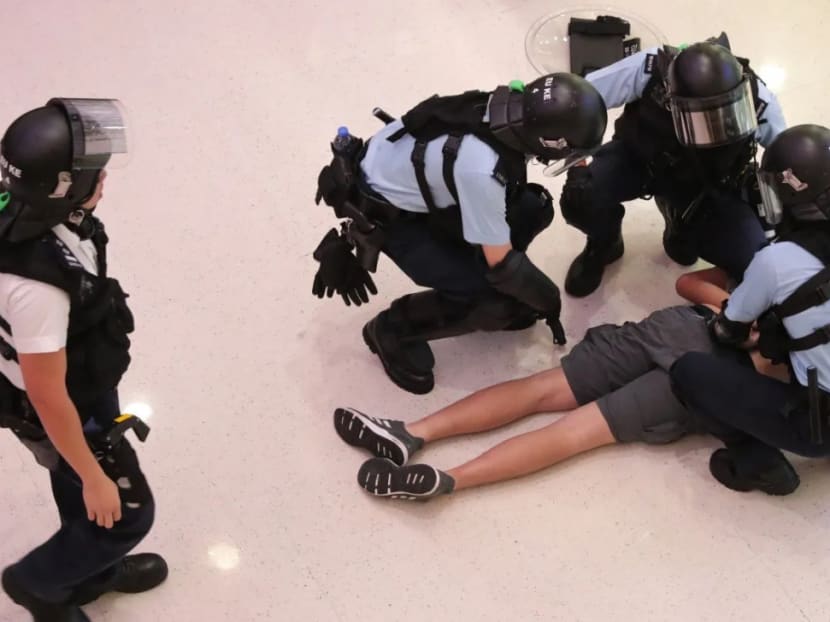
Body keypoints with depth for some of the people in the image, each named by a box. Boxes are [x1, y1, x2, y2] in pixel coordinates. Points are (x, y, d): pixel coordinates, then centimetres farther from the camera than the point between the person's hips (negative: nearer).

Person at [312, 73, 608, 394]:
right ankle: (391, 330, 4)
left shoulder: (506, 109, -18)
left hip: (422, 186, 8)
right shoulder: (481, 169, -38)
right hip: (380, 210, -8)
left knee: (534, 207, -3)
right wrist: (549, 299, -9)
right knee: (492, 298, -17)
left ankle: (494, 304, 16)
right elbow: (501, 264, -25)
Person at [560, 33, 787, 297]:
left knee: (756, 264, -16)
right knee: (581, 201, -32)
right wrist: (578, 166, -28)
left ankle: (684, 228, 17)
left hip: (707, 183, 1)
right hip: (638, 157, -1)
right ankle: (603, 246, 8)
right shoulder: (649, 70, -36)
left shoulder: (756, 99, -29)